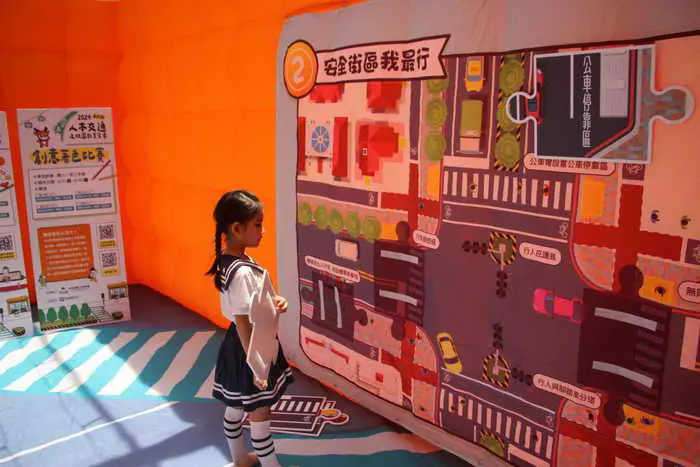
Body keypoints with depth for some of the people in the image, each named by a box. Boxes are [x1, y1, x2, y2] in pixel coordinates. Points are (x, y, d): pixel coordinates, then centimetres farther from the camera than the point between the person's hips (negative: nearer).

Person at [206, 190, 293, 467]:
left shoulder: (232, 260, 1)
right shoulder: (241, 272, -28)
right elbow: (243, 323, -27)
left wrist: (274, 302, -3)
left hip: (239, 346, 10)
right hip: (248, 349, -10)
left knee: (236, 408, 24)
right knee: (259, 415, 9)